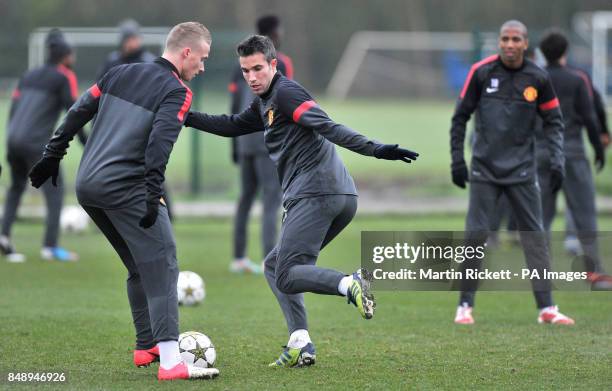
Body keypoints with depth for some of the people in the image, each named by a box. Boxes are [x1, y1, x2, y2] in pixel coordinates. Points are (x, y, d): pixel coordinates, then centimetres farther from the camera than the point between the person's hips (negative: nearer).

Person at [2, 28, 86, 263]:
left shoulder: (29, 76, 20)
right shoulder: (65, 77, 1)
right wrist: (86, 143, 0)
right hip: (37, 144, -6)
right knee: (54, 189, 1)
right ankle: (50, 246, -8)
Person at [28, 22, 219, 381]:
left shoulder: (121, 73, 17)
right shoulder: (176, 92, -4)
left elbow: (79, 112, 17)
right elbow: (160, 142, -18)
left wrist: (53, 155, 24)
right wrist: (153, 196, -21)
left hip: (86, 186, 8)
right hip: (123, 188, -8)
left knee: (140, 268, 21)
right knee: (161, 268, -9)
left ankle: (146, 347, 26)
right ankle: (170, 362, -20)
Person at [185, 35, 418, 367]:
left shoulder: (285, 93, -5)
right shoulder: (264, 104, 25)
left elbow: (327, 127, -18)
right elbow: (232, 126, 40)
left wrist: (375, 150, -30)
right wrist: (187, 118, 36)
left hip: (316, 194, -10)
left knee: (286, 276, -14)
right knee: (274, 265, 16)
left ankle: (351, 284, -33)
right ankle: (300, 345, 5)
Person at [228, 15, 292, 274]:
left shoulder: (242, 65, 14)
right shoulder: (280, 63, -7)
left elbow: (235, 108, 15)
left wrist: (235, 146, 20)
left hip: (245, 142, 7)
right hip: (269, 142, -7)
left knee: (246, 197, 15)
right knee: (272, 200, -9)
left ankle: (239, 258, 18)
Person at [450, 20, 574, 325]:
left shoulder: (537, 79, 0)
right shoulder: (481, 72, -3)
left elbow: (553, 122, 9)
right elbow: (460, 117, 4)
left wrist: (557, 160, -2)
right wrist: (457, 159, -1)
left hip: (522, 171, 1)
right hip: (485, 170, -1)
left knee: (535, 236, 0)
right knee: (476, 234, -5)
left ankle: (546, 307, 3)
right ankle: (465, 305, 6)